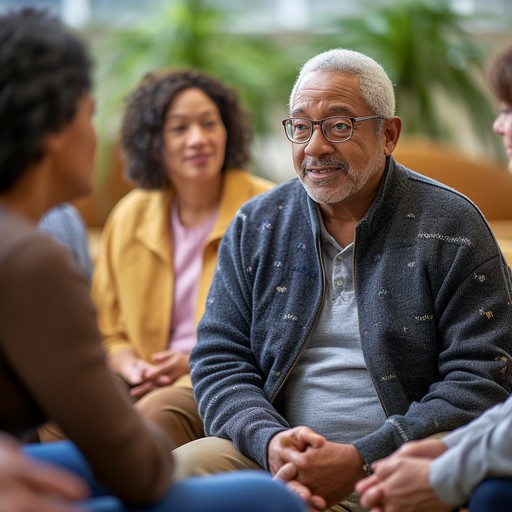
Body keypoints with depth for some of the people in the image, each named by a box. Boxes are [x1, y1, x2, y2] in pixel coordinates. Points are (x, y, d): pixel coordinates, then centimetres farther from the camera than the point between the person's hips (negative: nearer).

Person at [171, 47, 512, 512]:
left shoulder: (450, 226, 0)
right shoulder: (256, 226, 11)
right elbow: (218, 360, 9)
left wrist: (363, 458, -16)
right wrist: (268, 441, -13)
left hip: (402, 462, -3)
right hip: (272, 457, 3)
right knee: (176, 471, -24)